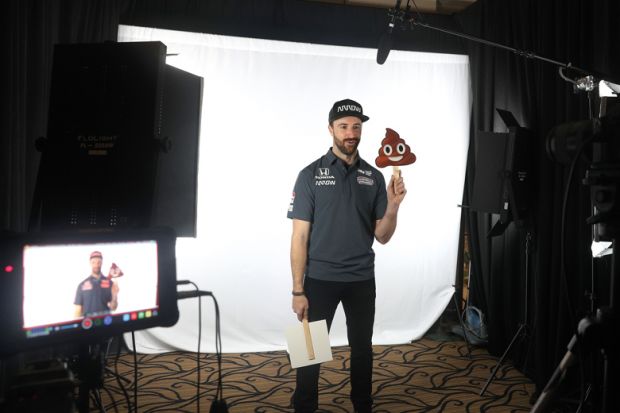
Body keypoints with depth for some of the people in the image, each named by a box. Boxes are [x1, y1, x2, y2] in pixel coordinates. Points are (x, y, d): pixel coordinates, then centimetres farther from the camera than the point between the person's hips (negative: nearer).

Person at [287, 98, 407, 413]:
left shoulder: (374, 177, 3)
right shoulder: (311, 174, -5)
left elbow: (382, 237, 2)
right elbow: (300, 236, -6)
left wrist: (393, 206, -17)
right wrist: (298, 290, -9)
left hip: (362, 280, 3)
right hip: (320, 279, -2)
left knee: (362, 348, 15)